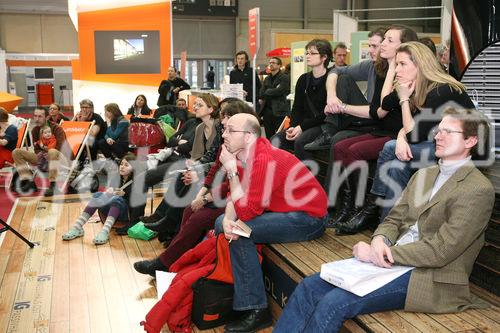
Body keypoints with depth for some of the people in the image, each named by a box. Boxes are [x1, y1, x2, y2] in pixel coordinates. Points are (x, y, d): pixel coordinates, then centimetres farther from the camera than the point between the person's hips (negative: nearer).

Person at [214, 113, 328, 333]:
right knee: (221, 223, 7)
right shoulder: (243, 156, 1)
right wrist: (227, 219, -19)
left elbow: (246, 211, -27)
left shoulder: (265, 160, -27)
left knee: (241, 234, -23)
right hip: (280, 210, 10)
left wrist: (231, 169, -23)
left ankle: (256, 311, -13)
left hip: (309, 218, -10)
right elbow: (235, 196, 2)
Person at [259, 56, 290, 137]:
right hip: (267, 110, 6)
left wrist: (267, 91, 0)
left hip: (279, 111, -6)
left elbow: (279, 91, -15)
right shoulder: (267, 78, 18)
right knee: (269, 136, 10)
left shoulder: (284, 78, -2)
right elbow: (261, 93, 8)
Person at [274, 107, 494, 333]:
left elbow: (440, 251, -16)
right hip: (389, 260, 7)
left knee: (333, 304, -23)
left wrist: (376, 253, -15)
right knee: (308, 288, -8)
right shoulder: (423, 175, 16)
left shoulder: (479, 190, -10)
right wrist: (380, 241, -9)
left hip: (429, 278, -7)